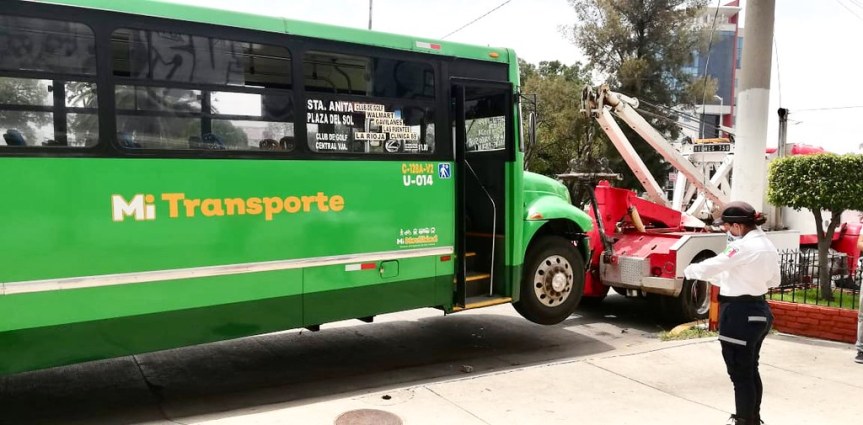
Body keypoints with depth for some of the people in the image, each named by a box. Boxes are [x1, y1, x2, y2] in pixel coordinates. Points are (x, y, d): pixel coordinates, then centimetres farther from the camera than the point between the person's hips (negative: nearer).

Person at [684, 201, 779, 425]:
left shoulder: (744, 247, -20)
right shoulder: (769, 246, 8)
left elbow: (710, 267, -17)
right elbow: (773, 281, 20)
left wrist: (689, 270, 3)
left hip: (739, 314, -10)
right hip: (759, 310, 10)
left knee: (740, 374, 3)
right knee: (751, 370, 22)